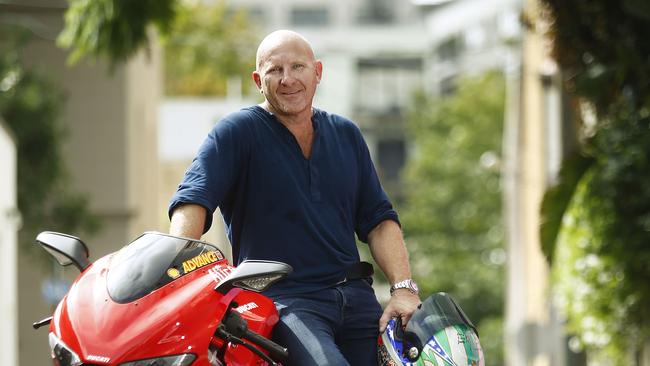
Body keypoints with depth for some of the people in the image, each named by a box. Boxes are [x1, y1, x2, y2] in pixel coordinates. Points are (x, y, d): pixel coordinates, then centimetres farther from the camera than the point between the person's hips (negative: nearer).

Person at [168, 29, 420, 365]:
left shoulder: (346, 135, 18)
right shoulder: (236, 133, 2)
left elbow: (378, 220, 17)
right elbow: (192, 200, -12)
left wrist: (403, 288, 2)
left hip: (355, 297, 6)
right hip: (282, 298, -6)